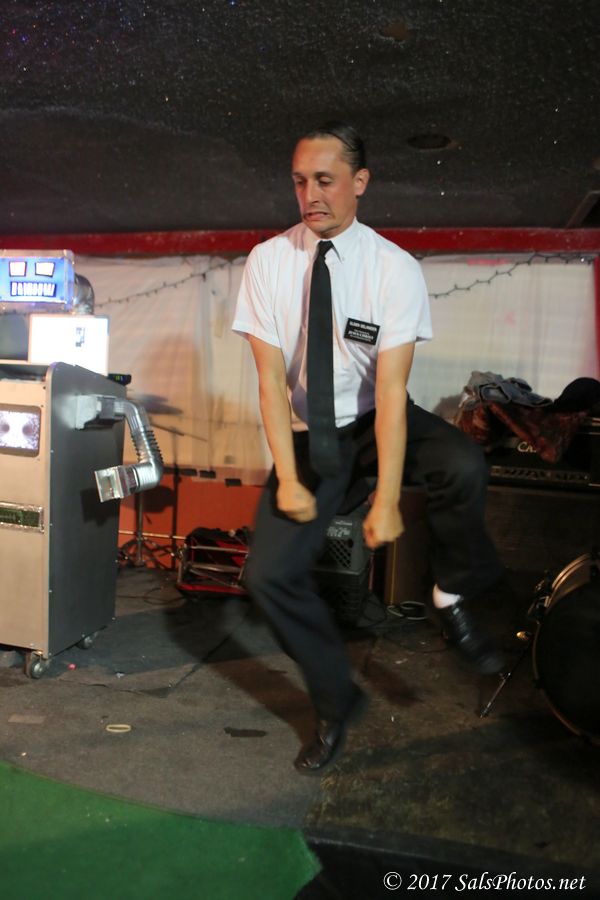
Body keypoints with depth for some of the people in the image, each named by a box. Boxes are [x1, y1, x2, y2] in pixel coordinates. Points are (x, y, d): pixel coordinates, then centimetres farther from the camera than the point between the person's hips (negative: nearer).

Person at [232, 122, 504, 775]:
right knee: (268, 575, -12)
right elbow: (271, 377, -10)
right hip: (310, 435, 2)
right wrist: (287, 476, -19)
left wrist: (386, 499, -28)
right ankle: (336, 702, 13)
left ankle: (452, 600, -4)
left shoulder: (396, 269, -13)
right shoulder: (268, 262, -7)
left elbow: (390, 387, -21)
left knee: (464, 465, -33)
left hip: (378, 423, -1)